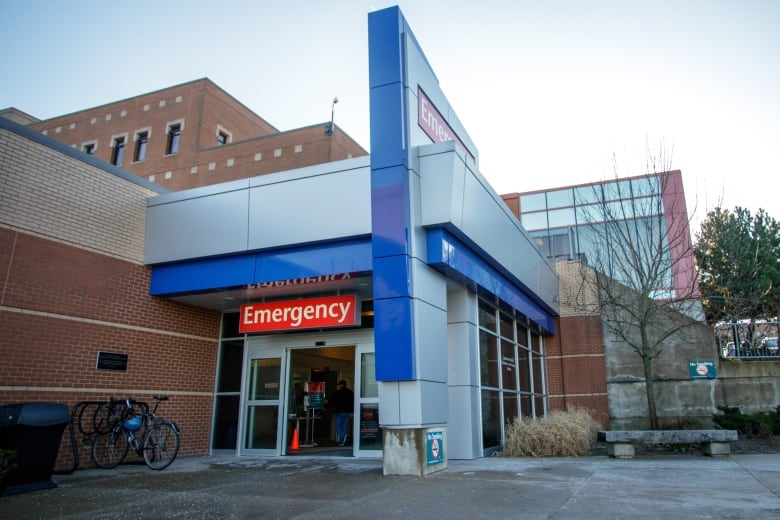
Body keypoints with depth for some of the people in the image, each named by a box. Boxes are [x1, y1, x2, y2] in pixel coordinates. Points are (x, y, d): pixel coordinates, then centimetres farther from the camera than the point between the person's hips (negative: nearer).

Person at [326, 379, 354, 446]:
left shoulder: (337, 392, -4)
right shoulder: (350, 393, 9)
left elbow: (331, 401, 0)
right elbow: (353, 402, 11)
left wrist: (326, 407, 14)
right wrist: (352, 412, 14)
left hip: (339, 412, -5)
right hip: (347, 412, 5)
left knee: (338, 427, 3)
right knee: (344, 427, 10)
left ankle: (343, 439, -15)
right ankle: (342, 441, 7)